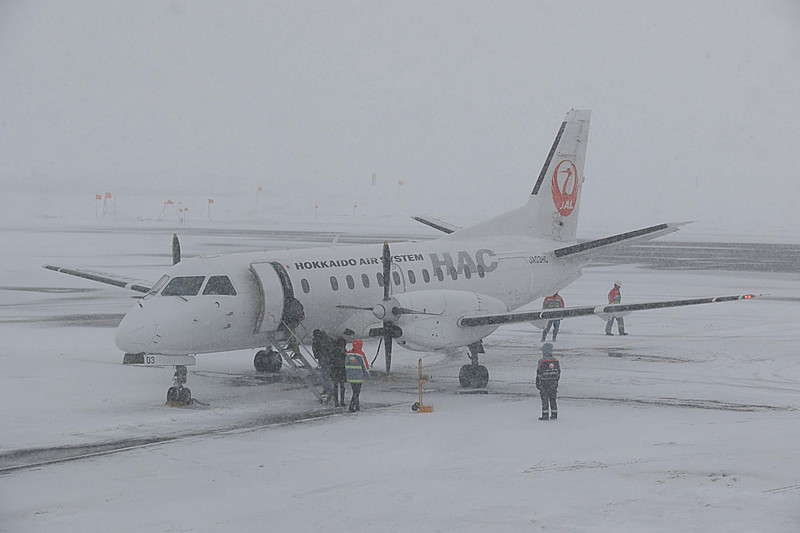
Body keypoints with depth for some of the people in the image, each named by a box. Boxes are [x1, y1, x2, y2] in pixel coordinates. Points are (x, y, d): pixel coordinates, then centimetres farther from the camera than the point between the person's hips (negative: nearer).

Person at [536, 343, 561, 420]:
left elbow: (539, 374, -10)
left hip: (544, 383, -5)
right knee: (553, 399, 12)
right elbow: (559, 372, 10)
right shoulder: (556, 361, 3)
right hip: (554, 383, 5)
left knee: (545, 399, 1)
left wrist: (537, 383, -1)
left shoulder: (542, 361, -12)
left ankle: (545, 415, 0)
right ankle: (554, 415, 14)